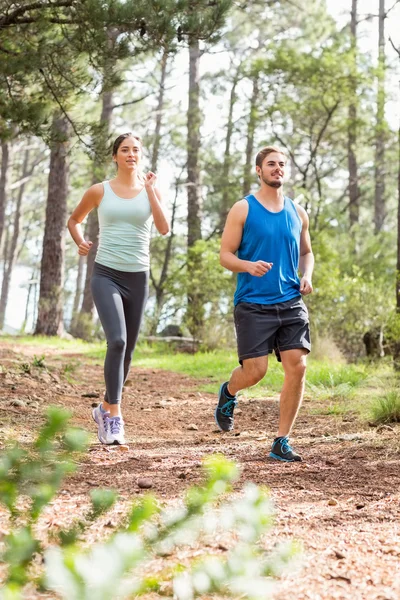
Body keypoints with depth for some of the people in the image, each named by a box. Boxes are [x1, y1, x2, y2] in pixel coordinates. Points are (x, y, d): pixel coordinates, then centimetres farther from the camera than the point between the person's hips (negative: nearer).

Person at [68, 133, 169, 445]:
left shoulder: (150, 190, 6)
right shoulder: (100, 191, 3)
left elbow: (164, 228, -10)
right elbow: (74, 220, 19)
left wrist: (150, 189, -11)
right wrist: (80, 242, 2)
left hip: (138, 278, 3)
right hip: (106, 275, -3)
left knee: (128, 349, 10)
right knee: (117, 341, -23)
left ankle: (106, 408, 30)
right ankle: (114, 417, -19)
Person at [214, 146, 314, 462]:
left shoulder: (297, 212, 12)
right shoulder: (243, 209, -1)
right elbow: (225, 255, -2)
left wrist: (307, 276, 3)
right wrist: (250, 266, -23)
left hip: (291, 303, 4)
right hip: (253, 303, -4)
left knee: (297, 367, -7)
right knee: (255, 370, -7)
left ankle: (282, 442, 3)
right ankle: (228, 392, 32)